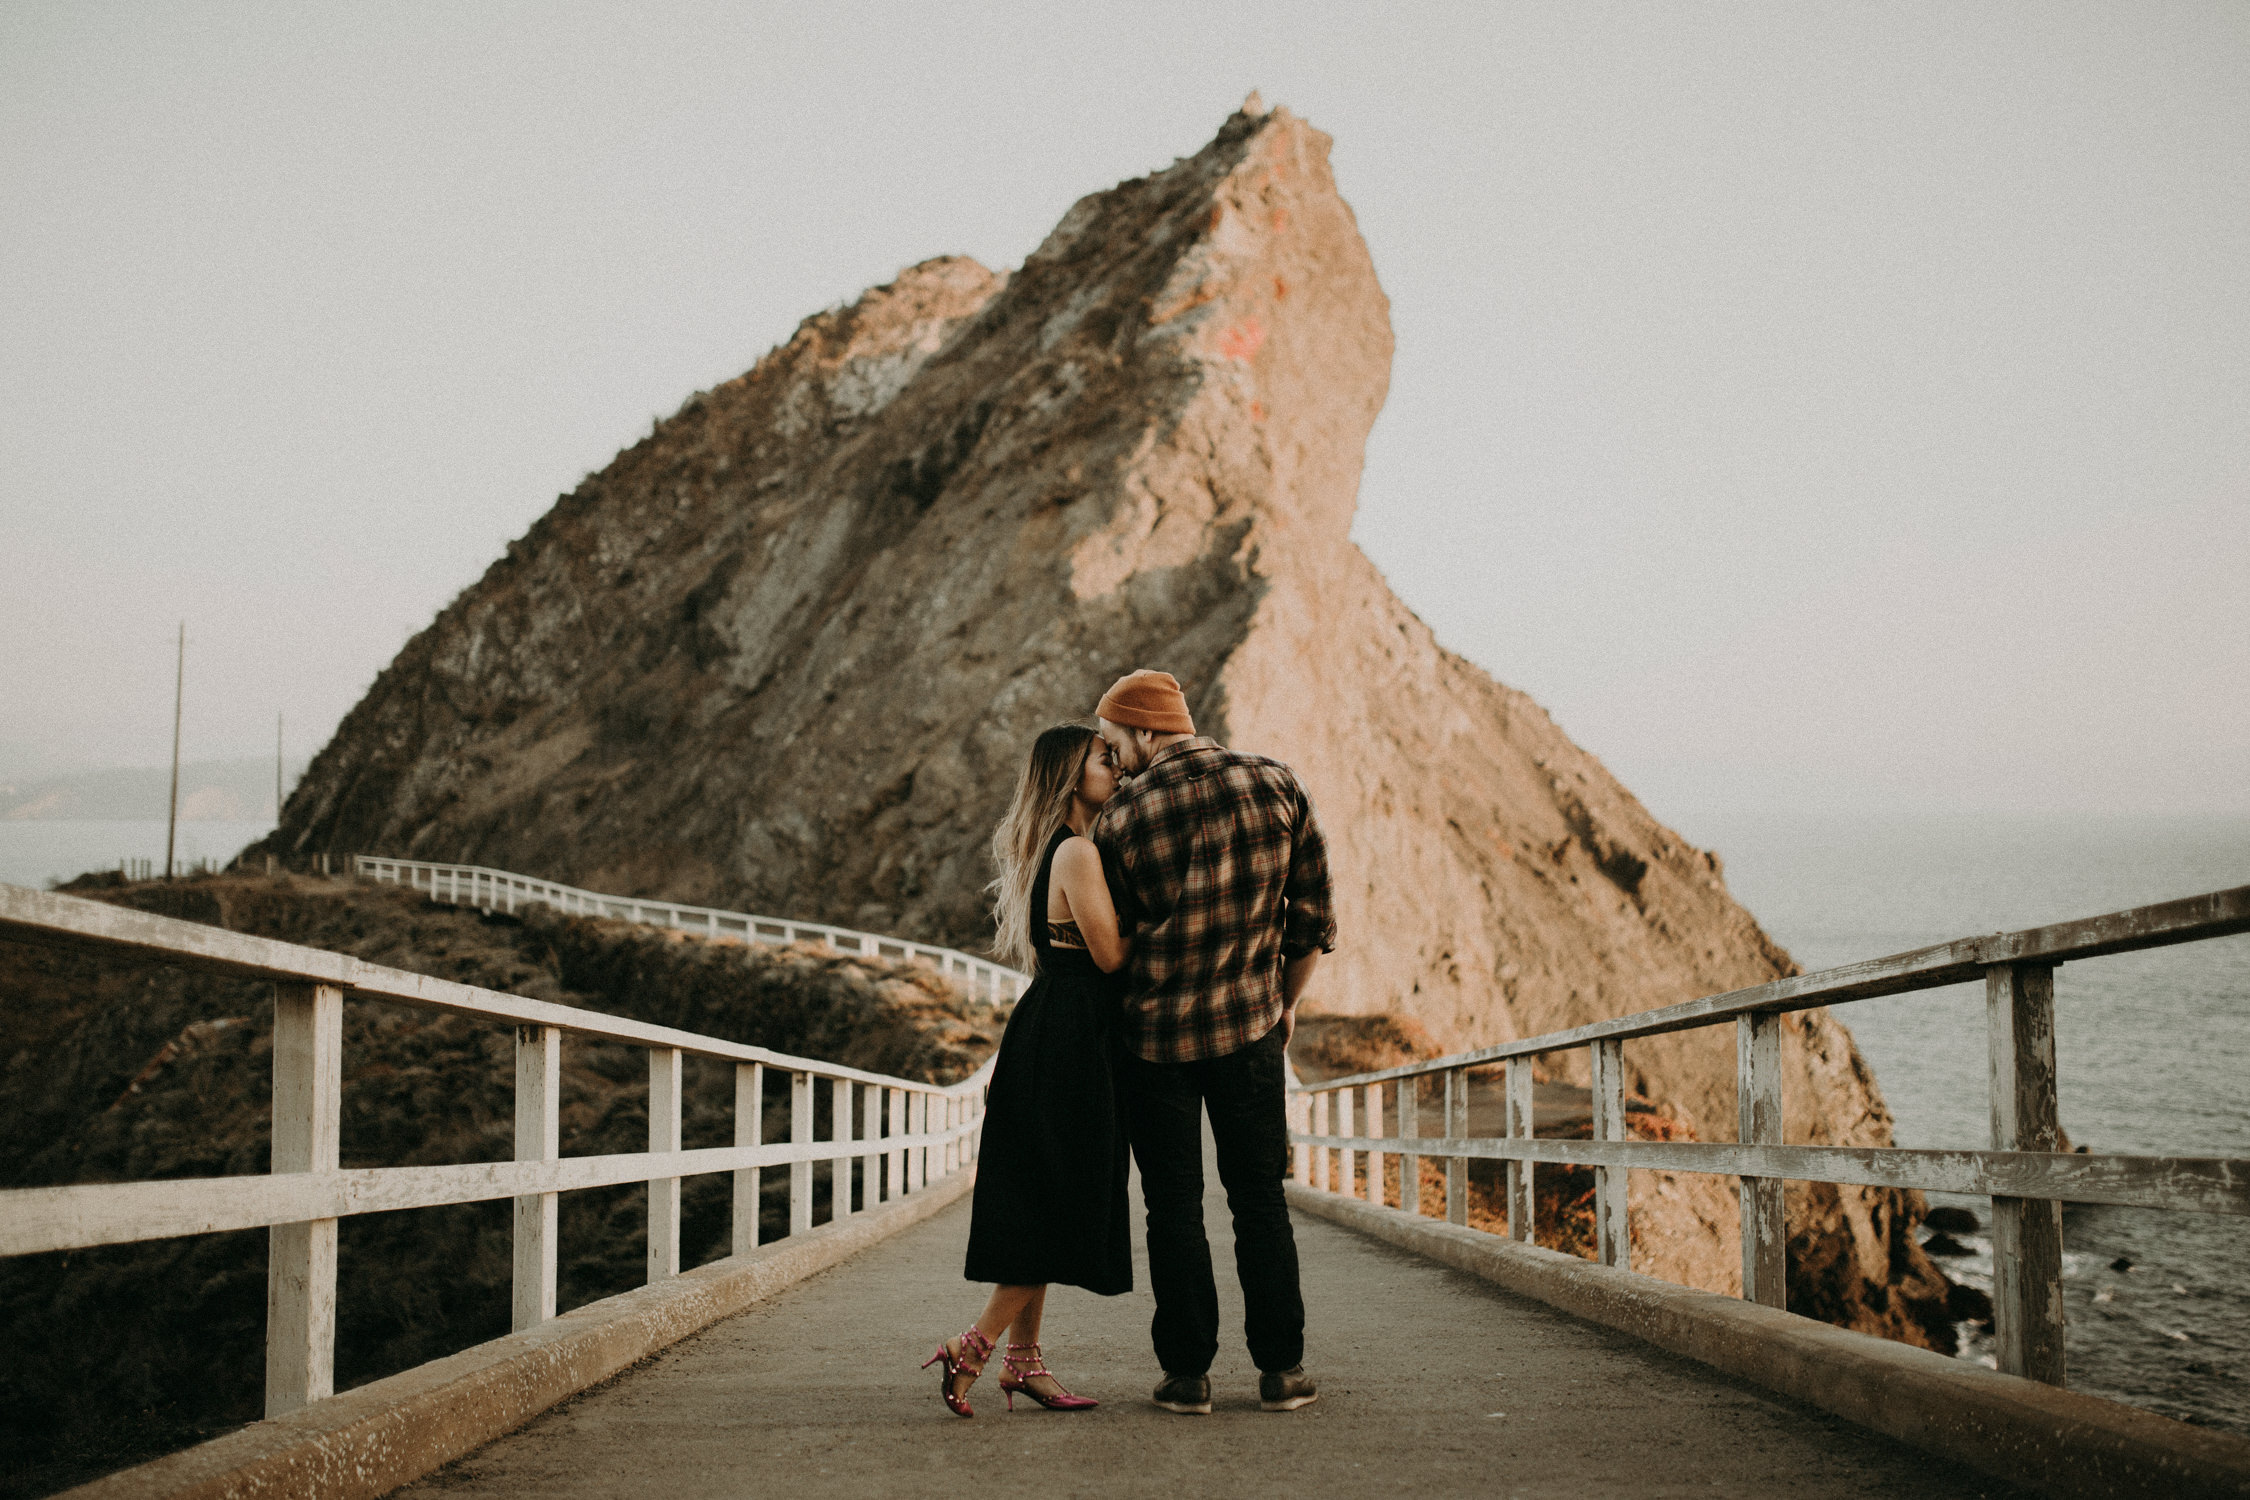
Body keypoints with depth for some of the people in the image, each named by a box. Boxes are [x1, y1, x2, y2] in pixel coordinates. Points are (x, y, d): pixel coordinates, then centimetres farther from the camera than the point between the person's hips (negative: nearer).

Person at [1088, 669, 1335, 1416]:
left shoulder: (1120, 821, -9)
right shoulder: (1276, 785, -3)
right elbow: (1314, 912, 2)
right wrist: (1287, 1000, 15)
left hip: (1154, 1033, -1)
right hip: (1250, 1025, 2)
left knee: (1173, 1206, 7)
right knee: (1259, 1200, 11)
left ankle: (1187, 1371, 9)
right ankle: (1281, 1368, 12)